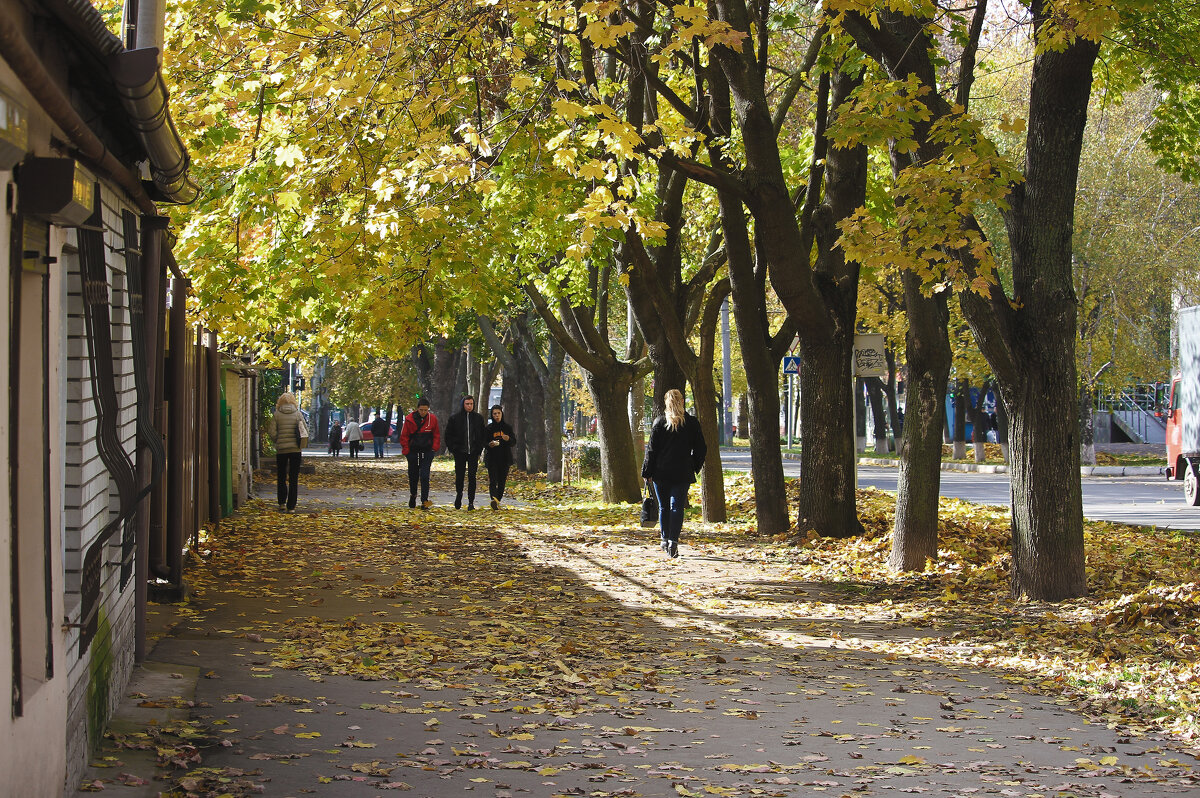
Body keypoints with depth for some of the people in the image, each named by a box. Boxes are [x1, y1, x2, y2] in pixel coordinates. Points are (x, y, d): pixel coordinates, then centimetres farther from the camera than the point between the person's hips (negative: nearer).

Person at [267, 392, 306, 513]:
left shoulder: (277, 415, -2)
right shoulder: (298, 414, 0)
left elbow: (272, 432, -6)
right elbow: (305, 431, 0)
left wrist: (278, 441, 11)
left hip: (281, 449, 0)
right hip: (295, 449, 0)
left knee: (281, 477, 14)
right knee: (294, 479, 4)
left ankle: (282, 503, 6)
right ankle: (291, 506, 1)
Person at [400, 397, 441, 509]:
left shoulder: (432, 419, -1)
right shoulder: (409, 419, -4)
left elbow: (437, 435, 10)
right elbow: (404, 436, 3)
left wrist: (434, 447, -1)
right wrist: (406, 450, -2)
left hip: (427, 453, -1)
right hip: (413, 452, 1)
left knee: (425, 476, -11)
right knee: (413, 476, 11)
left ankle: (424, 500, -10)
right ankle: (413, 495, 35)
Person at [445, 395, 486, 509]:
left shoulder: (479, 418, 7)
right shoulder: (454, 418, 1)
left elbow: (482, 435, 13)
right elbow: (448, 435, 7)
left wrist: (479, 449, 4)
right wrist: (452, 448, -2)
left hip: (473, 453, 1)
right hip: (460, 453, -1)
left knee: (472, 477, -2)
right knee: (459, 476, 3)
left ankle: (471, 502, 0)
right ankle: (458, 497, 24)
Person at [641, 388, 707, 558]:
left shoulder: (659, 423, -3)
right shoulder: (692, 423, -1)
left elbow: (651, 450, -2)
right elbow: (701, 448, 5)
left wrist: (647, 472, 4)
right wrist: (694, 467, 18)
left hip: (661, 473, 0)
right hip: (682, 474, 0)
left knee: (664, 507, 13)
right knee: (677, 507, -2)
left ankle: (665, 540, 19)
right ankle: (673, 541, -16)